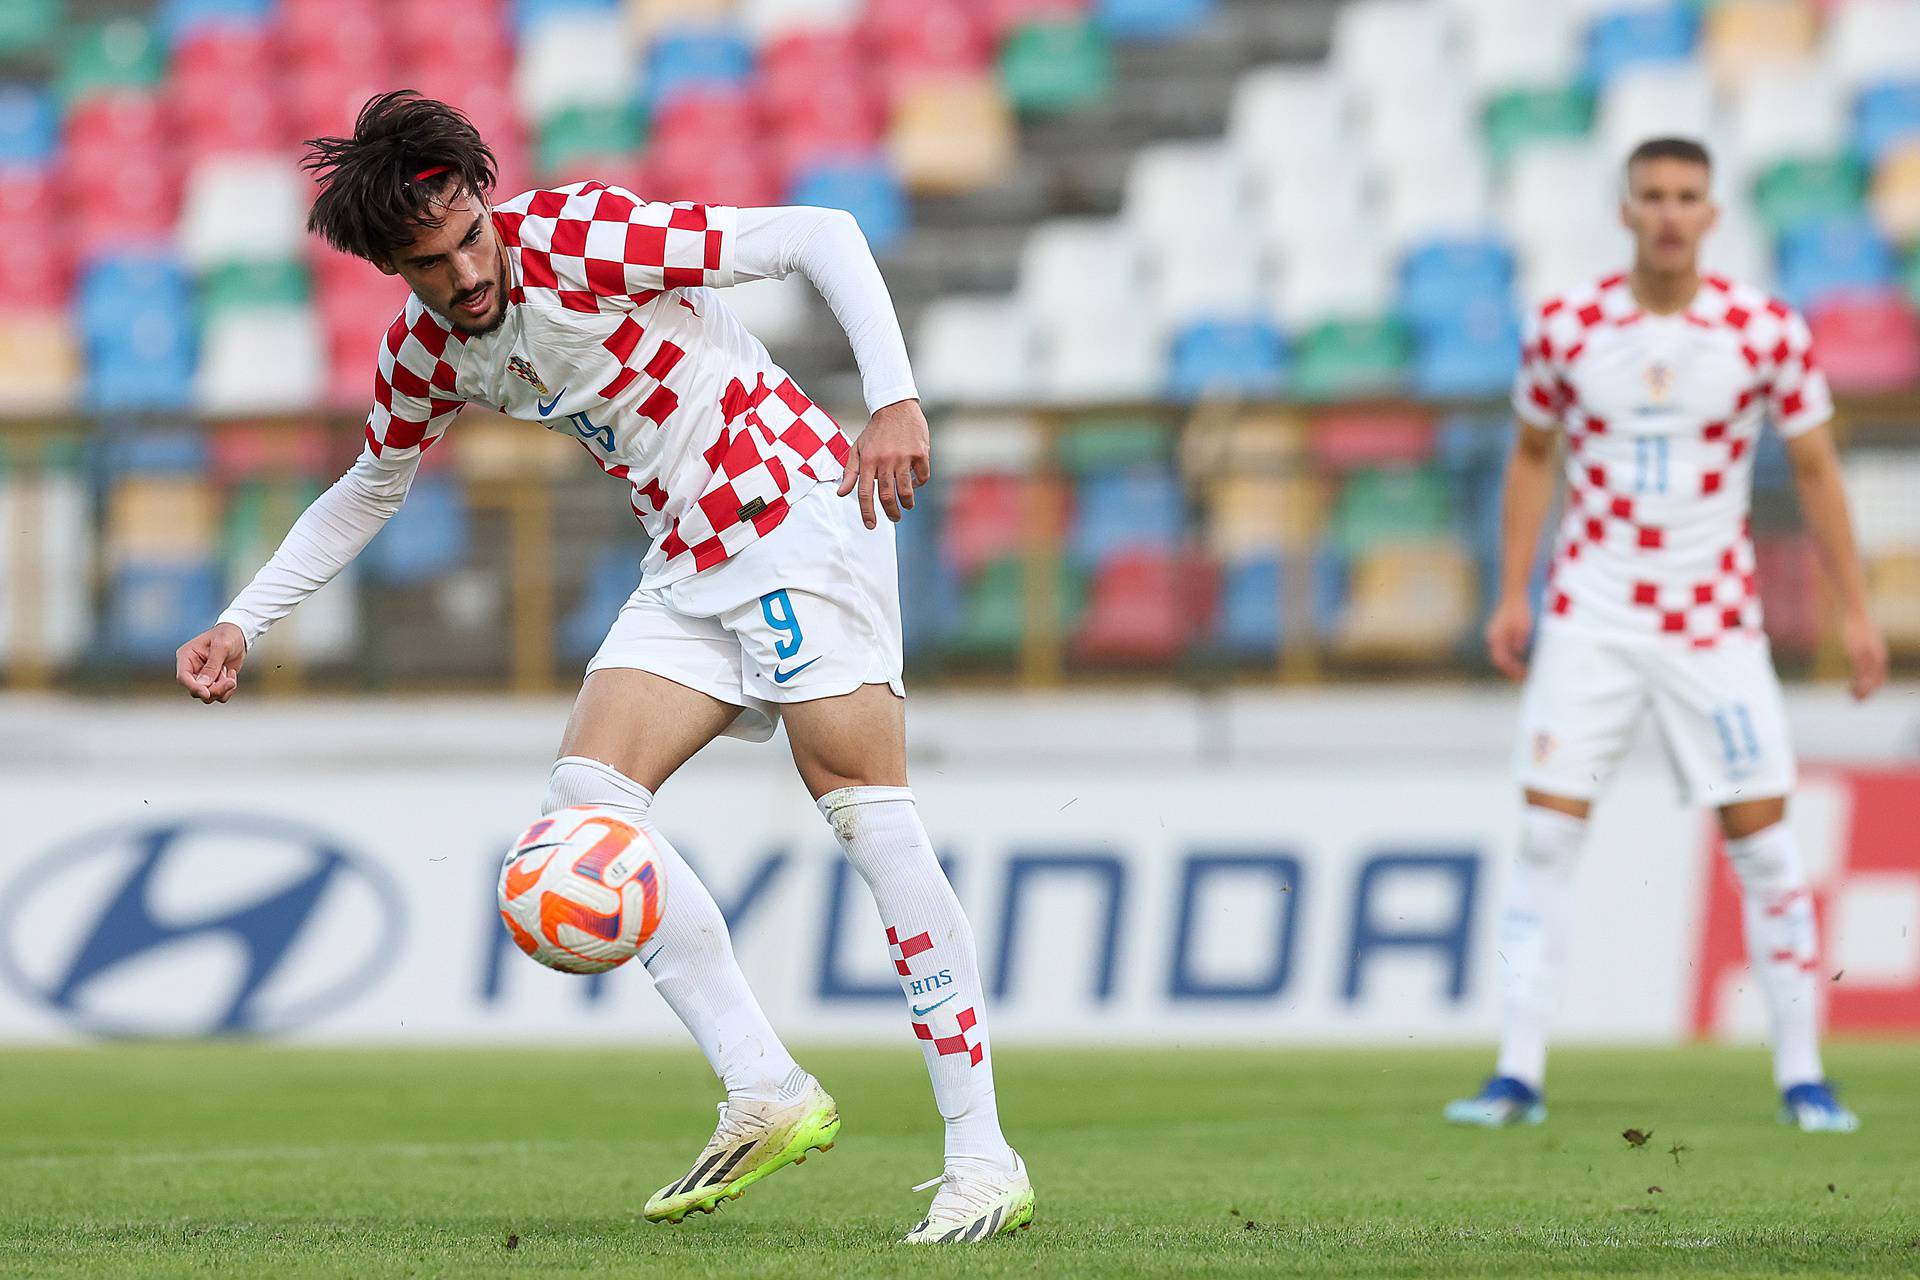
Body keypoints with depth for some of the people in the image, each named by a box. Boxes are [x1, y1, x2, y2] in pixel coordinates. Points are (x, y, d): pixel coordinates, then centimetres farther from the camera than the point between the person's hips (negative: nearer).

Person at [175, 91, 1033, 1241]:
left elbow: (821, 236, -17)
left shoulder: (583, 236, -18)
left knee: (868, 811, -15)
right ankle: (768, 1095, -9)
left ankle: (983, 1157, -16)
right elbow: (369, 492, 24)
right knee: (588, 799, -10)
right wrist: (243, 624, 17)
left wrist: (895, 400, -27)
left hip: (800, 510, -7)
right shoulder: (425, 353, 5)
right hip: (687, 570, 7)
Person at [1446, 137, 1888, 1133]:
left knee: (1761, 839, -4)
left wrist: (1853, 610, 1)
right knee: (1546, 833, -5)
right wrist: (1512, 595, 6)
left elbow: (1814, 470, 3)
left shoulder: (1766, 330, -5)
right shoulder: (1565, 328, -2)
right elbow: (1533, 458, 11)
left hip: (1714, 623, -1)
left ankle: (1802, 1078, 5)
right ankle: (1518, 1074, -2)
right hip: (1590, 619, 1)